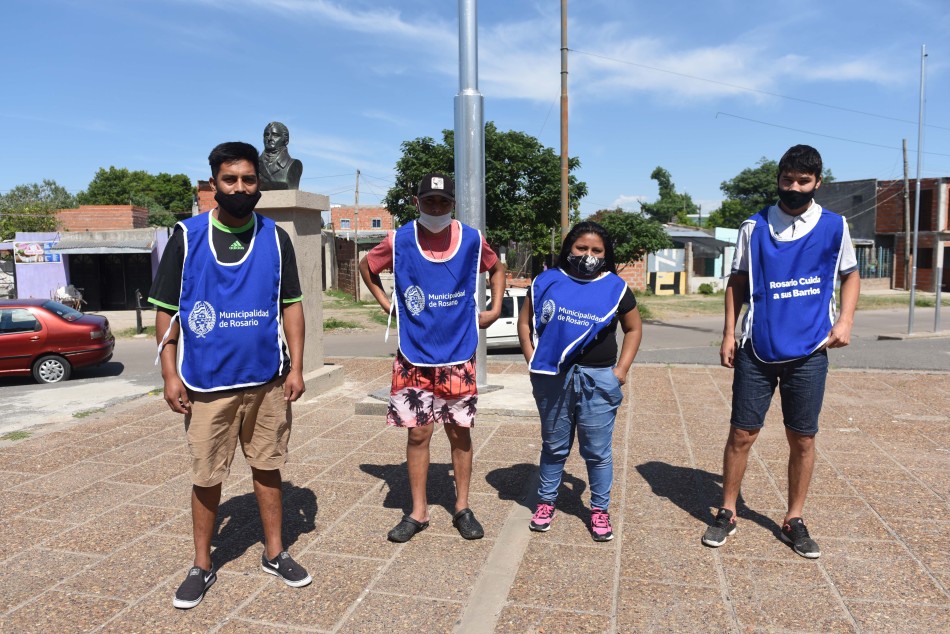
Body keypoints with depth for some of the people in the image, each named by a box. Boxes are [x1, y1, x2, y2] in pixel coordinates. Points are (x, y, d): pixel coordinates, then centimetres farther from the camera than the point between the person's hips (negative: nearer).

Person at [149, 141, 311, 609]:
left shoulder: (275, 237, 3)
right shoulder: (187, 237, -2)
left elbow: (290, 304, 5)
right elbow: (166, 309, 0)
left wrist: (296, 366, -1)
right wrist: (170, 374, -5)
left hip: (267, 379, 1)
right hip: (206, 382, -1)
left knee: (267, 466, 12)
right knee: (206, 477, 9)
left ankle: (274, 553, 28)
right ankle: (202, 566, 27)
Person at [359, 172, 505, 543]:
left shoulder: (472, 240, -2)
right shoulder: (400, 240, -5)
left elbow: (496, 268, 17)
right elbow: (366, 267, 12)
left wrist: (495, 309, 7)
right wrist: (388, 305, 3)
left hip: (458, 357, 1)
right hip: (415, 358, 0)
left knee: (460, 432, 9)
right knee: (418, 433, 5)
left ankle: (462, 509, 24)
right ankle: (418, 513, 20)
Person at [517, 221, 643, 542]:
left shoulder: (615, 287, 2)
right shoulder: (547, 281, 2)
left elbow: (634, 328, 11)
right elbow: (525, 323, 8)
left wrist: (621, 369, 2)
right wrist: (533, 363, -1)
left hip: (599, 380, 0)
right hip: (553, 378, 1)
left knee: (597, 450, 8)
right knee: (554, 446, 14)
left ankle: (600, 510, 23)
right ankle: (546, 502, 30)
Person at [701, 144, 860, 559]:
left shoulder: (834, 226, 3)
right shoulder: (755, 227, 1)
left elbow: (850, 275, 14)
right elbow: (737, 283, 7)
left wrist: (845, 320, -1)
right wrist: (728, 333, -1)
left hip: (809, 353, 1)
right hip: (757, 351, 0)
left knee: (803, 439, 8)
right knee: (742, 434, 3)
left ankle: (794, 520, 25)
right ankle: (727, 513, 19)